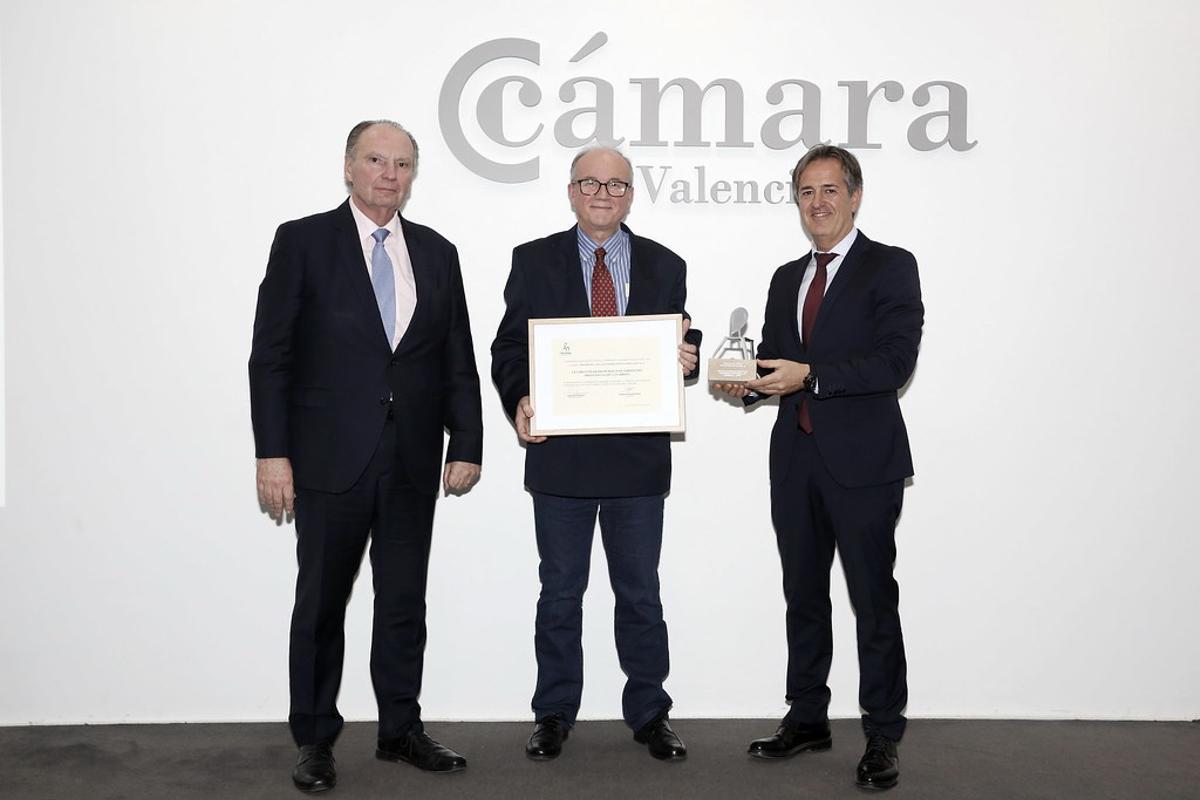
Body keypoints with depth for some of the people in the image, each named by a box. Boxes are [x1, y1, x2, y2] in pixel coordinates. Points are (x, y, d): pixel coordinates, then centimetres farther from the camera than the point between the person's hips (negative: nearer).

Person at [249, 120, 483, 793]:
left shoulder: (437, 253, 10)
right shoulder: (303, 241, -1)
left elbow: (458, 360, 10)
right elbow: (270, 355, -5)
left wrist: (467, 445, 4)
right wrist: (273, 454, -10)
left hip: (414, 460, 3)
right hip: (331, 458, -3)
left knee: (405, 601, 11)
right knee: (321, 603, 7)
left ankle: (401, 728, 25)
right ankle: (316, 738, 22)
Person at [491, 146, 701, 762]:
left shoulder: (665, 267, 7)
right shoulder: (534, 261, 4)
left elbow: (680, 350, 10)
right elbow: (509, 346, 1)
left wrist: (686, 356, -14)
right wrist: (520, 400, -17)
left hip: (639, 456, 1)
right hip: (560, 453, -1)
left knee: (640, 592, 11)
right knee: (560, 592, 11)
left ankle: (649, 713, 24)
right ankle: (554, 713, 24)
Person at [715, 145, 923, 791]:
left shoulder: (890, 267, -3)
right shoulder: (787, 278, 17)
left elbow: (896, 360, -15)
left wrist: (809, 375, -22)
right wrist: (747, 381, -2)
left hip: (862, 460, -6)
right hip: (796, 458, 6)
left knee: (873, 602, 0)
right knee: (803, 596, 14)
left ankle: (882, 738, 12)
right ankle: (807, 718, 28)